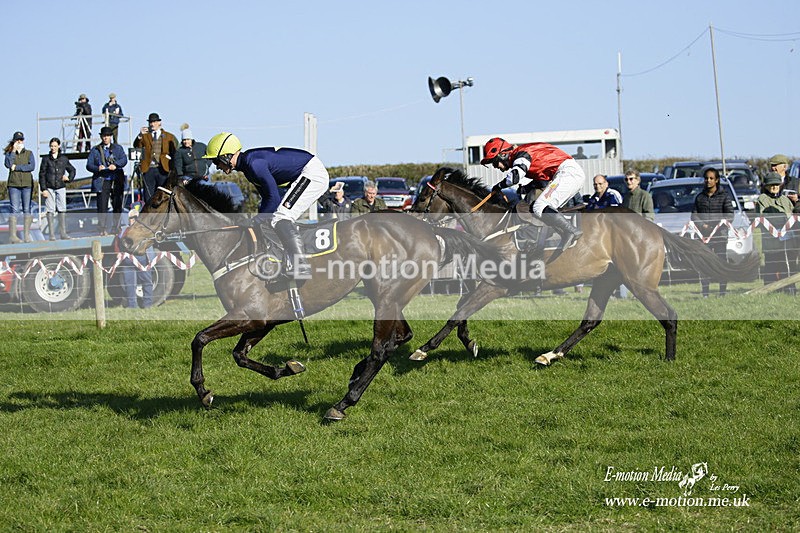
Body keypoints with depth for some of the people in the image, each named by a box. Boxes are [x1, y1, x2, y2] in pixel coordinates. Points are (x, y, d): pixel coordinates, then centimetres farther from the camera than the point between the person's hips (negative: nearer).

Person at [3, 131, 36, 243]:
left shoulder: (29, 153, 9)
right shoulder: (9, 153, 8)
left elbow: (32, 166, -5)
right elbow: (8, 164, -11)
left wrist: (17, 167, -9)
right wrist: (13, 151, -11)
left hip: (27, 184, 1)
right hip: (14, 184, -1)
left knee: (27, 210, 1)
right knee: (14, 210, -7)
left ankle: (27, 235, 4)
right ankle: (12, 235, -9)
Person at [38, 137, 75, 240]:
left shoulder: (64, 158, 9)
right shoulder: (46, 159, 4)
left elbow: (72, 170, 22)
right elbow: (42, 174, 2)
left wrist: (69, 178, 2)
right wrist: (43, 189, -5)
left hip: (61, 187, 2)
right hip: (49, 188, -2)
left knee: (62, 210, -1)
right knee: (50, 210, -4)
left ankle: (63, 233, 4)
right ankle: (51, 235, -2)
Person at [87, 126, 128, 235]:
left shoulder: (118, 148, 13)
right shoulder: (95, 150, 11)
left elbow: (124, 160, -3)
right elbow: (89, 165, 5)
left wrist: (116, 165, -22)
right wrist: (97, 168, -16)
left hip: (117, 181, 1)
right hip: (102, 181, -1)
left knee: (117, 205, 6)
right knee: (102, 206, -9)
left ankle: (117, 226, 19)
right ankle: (102, 228, -7)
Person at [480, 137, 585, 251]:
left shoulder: (521, 154, -9)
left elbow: (515, 177, -27)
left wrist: (499, 186, -10)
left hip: (568, 172, -10)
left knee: (539, 208, -16)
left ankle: (571, 231, -25)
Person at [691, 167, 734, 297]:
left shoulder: (724, 196, 4)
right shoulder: (700, 197, 14)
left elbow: (729, 216, -2)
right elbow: (694, 215, 11)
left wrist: (716, 226, -11)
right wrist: (702, 225, -7)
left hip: (720, 234, -2)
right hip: (704, 235, 3)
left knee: (722, 262, -4)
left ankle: (723, 292, -1)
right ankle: (705, 294, -1)